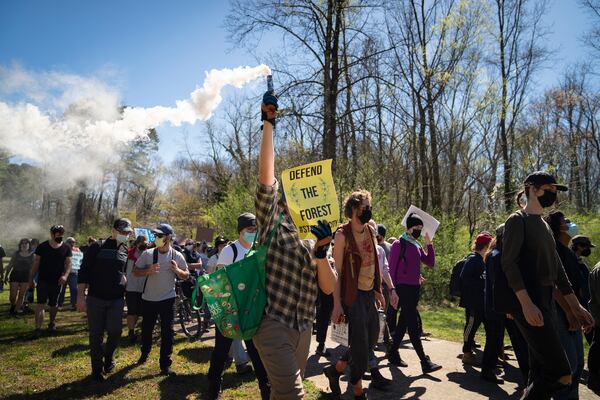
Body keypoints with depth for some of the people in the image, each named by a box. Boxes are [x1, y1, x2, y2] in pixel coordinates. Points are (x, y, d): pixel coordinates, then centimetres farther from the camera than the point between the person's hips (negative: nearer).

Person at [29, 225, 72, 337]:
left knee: (53, 304, 14)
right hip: (43, 280, -2)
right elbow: (36, 264, 3)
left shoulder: (66, 248, 1)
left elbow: (68, 263, -3)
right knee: (41, 303, -11)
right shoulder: (42, 247, -1)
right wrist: (31, 279, 4)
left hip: (57, 281, 2)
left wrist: (65, 275, -21)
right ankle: (38, 328, -12)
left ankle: (52, 323, 35)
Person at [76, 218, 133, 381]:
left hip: (117, 299, 3)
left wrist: (124, 277, 1)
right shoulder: (97, 248, -5)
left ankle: (108, 356, 24)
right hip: (95, 298, -2)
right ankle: (97, 369, 22)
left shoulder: (126, 251, 8)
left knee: (115, 331, -7)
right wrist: (81, 295, -10)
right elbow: (84, 272, -6)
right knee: (96, 335, 5)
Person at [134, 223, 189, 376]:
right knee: (146, 329, 19)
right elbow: (135, 271, -2)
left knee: (167, 332, -2)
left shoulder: (177, 256, -6)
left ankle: (165, 365, 8)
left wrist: (177, 270, -20)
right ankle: (145, 353, 47)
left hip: (167, 299, -1)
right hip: (148, 299, 2)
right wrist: (149, 270, -20)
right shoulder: (148, 254, -7)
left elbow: (186, 276, 2)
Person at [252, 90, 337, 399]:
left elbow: (329, 288, 0)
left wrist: (321, 252, -17)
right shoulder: (273, 223, -3)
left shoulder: (316, 238, 10)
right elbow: (266, 172, -17)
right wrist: (268, 123, -17)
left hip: (304, 327, 6)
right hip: (272, 324, -6)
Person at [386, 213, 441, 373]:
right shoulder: (399, 244, -9)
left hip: (415, 288, 8)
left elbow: (430, 263, 11)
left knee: (404, 322, 14)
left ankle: (393, 353, 25)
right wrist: (393, 290, -13)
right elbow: (392, 268, -10)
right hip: (404, 288, -8)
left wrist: (429, 243, 4)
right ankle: (425, 361, -3)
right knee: (414, 325, -6)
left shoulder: (417, 246, 14)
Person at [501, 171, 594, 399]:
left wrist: (574, 305, 18)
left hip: (546, 303, 9)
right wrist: (526, 304, -24)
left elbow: (556, 268, 20)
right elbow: (509, 263, -16)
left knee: (541, 373, 12)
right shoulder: (518, 220, -7)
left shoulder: (544, 226, 19)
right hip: (528, 304, -9)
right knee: (560, 374, -11)